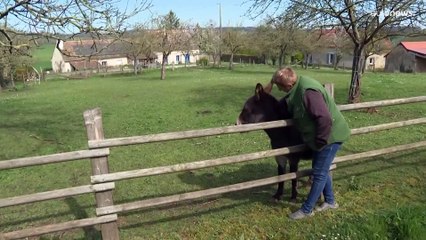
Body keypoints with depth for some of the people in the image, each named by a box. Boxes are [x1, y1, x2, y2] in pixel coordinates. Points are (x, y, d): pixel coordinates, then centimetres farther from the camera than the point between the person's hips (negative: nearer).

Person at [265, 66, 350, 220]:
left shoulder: (308, 92, -31)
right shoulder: (297, 88, 0)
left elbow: (325, 118, -33)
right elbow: (290, 107, 20)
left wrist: (320, 142, -24)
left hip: (330, 136, -10)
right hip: (322, 136, 10)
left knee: (319, 173, 1)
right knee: (322, 170, 20)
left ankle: (307, 209, 12)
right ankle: (330, 201, 37)